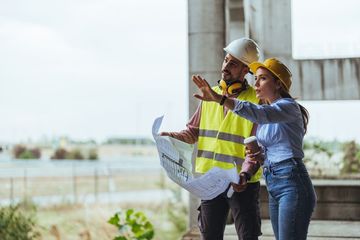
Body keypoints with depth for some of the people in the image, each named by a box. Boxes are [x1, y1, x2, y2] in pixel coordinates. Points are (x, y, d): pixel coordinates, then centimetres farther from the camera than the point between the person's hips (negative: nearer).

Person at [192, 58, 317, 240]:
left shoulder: (289, 106, -9)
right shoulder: (269, 111, 18)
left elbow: (257, 113, -30)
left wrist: (218, 98, -40)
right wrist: (259, 157, 4)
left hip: (292, 184, -9)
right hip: (273, 187, 9)